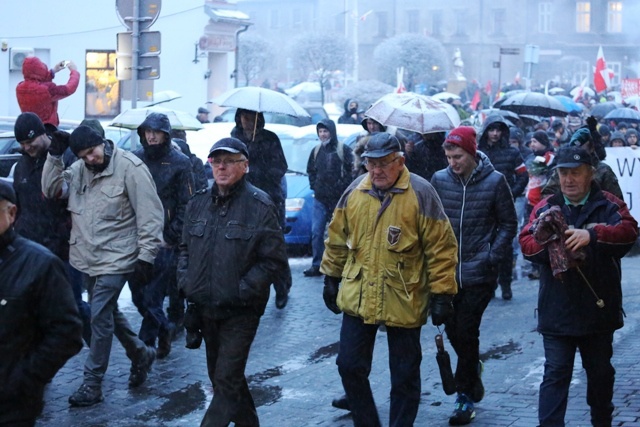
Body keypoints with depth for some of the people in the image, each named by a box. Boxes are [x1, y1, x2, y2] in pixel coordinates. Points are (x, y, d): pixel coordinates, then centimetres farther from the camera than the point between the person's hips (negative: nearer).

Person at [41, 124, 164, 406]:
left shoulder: (129, 167, -17)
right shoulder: (79, 169, 4)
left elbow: (149, 214, -16)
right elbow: (51, 190, 2)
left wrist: (146, 255, -17)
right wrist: (55, 156, -8)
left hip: (115, 259, -7)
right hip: (86, 257, 7)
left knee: (100, 317, -7)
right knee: (108, 312, 19)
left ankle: (93, 383, 3)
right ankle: (140, 353, 40)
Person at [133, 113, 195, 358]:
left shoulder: (180, 163, -2)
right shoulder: (135, 160, 9)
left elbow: (186, 206, -3)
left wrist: (170, 237, -8)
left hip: (164, 242, -4)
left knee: (153, 296, -7)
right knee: (138, 294, 7)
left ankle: (146, 345, 1)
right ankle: (165, 329, 29)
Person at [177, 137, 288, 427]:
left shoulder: (259, 206, -11)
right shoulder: (199, 203, 7)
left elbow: (274, 259, -12)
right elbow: (186, 248, 19)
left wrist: (242, 290, -17)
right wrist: (186, 281, 3)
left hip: (240, 312, -6)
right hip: (205, 310, 7)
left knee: (226, 381, -7)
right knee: (219, 377, 17)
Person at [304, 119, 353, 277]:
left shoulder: (344, 150, -4)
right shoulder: (316, 151, 12)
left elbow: (351, 170, -6)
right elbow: (311, 170, 22)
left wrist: (342, 187, -10)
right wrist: (314, 185, 11)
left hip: (338, 198, -4)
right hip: (320, 198, 4)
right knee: (316, 232, 0)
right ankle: (317, 265, 5)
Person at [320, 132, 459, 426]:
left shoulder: (421, 194, -11)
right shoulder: (355, 191, 2)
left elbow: (441, 248, -10)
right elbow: (338, 238, 14)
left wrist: (441, 294, -11)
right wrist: (331, 277, 16)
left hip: (403, 301, -4)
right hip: (357, 298, 4)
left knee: (404, 374, 7)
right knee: (350, 366, 7)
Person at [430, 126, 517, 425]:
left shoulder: (494, 181, -6)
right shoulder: (439, 180, 0)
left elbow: (509, 224, 0)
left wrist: (493, 257, -9)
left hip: (479, 274, -3)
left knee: (466, 332, -3)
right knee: (452, 330, 10)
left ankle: (465, 395, 9)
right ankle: (473, 369, 38)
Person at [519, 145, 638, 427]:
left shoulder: (607, 205, 1)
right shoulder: (546, 208, 5)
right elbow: (526, 243, -6)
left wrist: (592, 234, -33)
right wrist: (553, 246, -25)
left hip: (599, 309, 1)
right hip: (557, 311, -1)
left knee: (600, 371, 17)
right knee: (555, 373, -2)